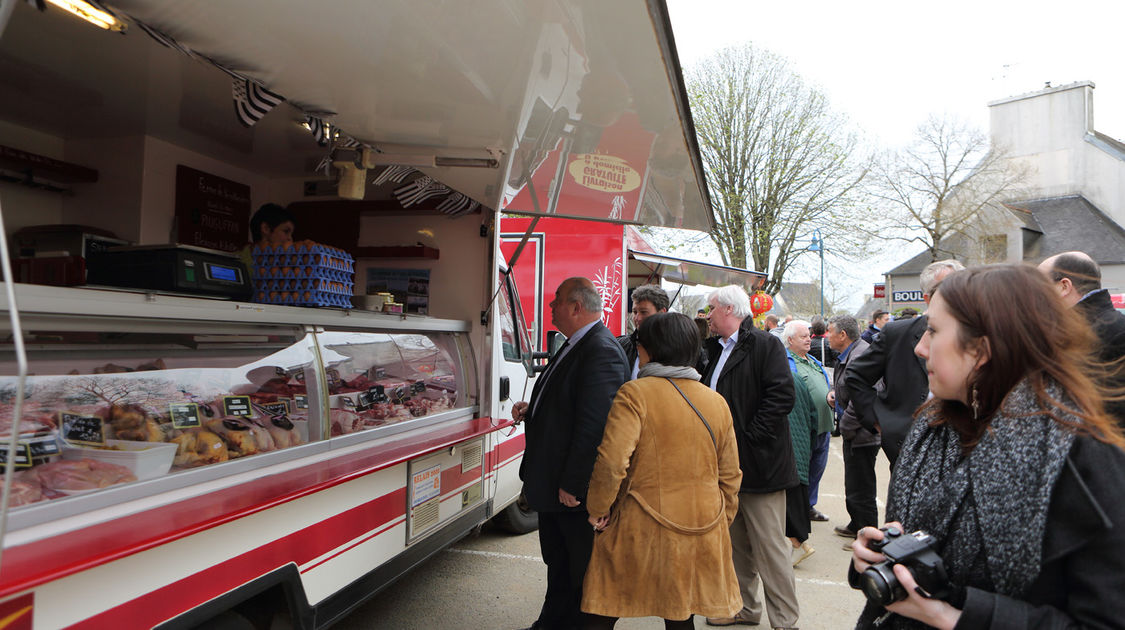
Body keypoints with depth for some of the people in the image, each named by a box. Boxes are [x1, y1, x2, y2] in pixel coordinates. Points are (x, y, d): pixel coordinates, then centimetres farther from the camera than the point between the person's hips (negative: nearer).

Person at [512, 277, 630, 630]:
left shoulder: (602, 352, -23)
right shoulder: (574, 346, 11)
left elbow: (594, 423, -28)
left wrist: (572, 485, -25)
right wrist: (531, 410, 3)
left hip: (577, 493, -10)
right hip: (554, 486, 10)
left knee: (582, 572, 10)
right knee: (557, 565, 25)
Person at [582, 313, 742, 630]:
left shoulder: (635, 393, -13)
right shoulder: (717, 402, 6)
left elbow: (611, 461, -21)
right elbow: (730, 475, 11)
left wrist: (598, 509, -6)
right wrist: (719, 525, 22)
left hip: (642, 532, -5)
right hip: (701, 536, 5)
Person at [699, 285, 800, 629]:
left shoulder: (764, 344, -10)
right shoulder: (714, 348, 15)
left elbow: (783, 394, -20)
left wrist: (748, 436, -19)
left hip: (758, 463, -8)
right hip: (725, 463, 8)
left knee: (770, 547, -1)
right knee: (737, 543, 18)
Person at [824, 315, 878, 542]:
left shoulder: (861, 356, -23)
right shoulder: (849, 354, 11)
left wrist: (846, 427, -18)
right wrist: (834, 391, 6)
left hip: (861, 435, -11)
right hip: (855, 433, 11)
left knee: (861, 491, 1)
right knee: (854, 487, 23)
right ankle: (856, 526, 38)